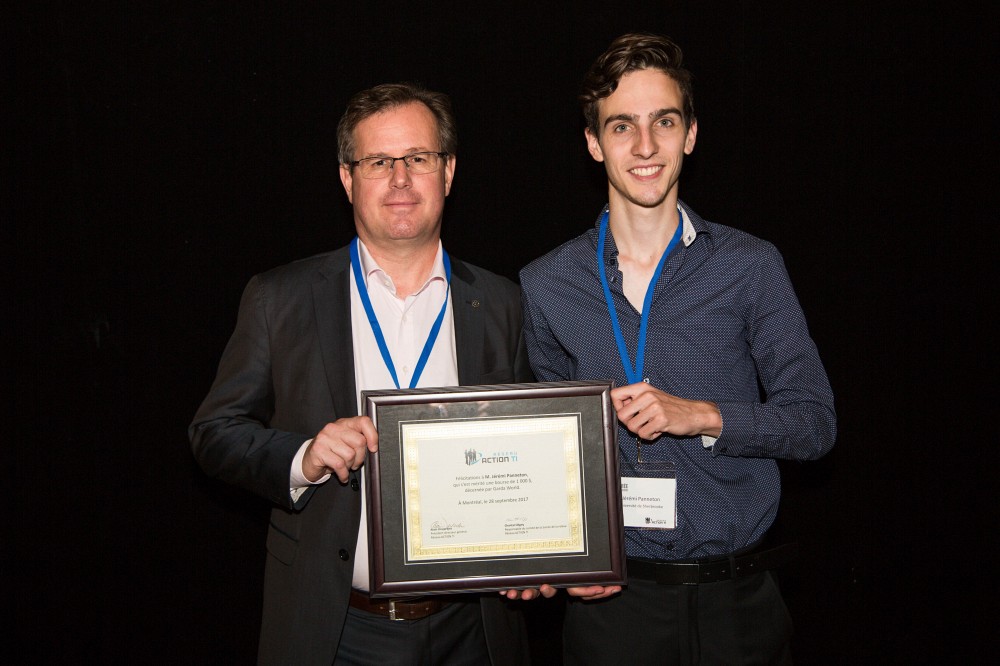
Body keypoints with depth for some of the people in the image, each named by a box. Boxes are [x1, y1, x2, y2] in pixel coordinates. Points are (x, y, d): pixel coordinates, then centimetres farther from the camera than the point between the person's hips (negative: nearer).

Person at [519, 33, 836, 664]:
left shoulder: (751, 266, -3)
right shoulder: (546, 284, 1)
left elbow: (815, 421, -2)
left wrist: (701, 415, -17)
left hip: (736, 595, 0)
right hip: (611, 595, 1)